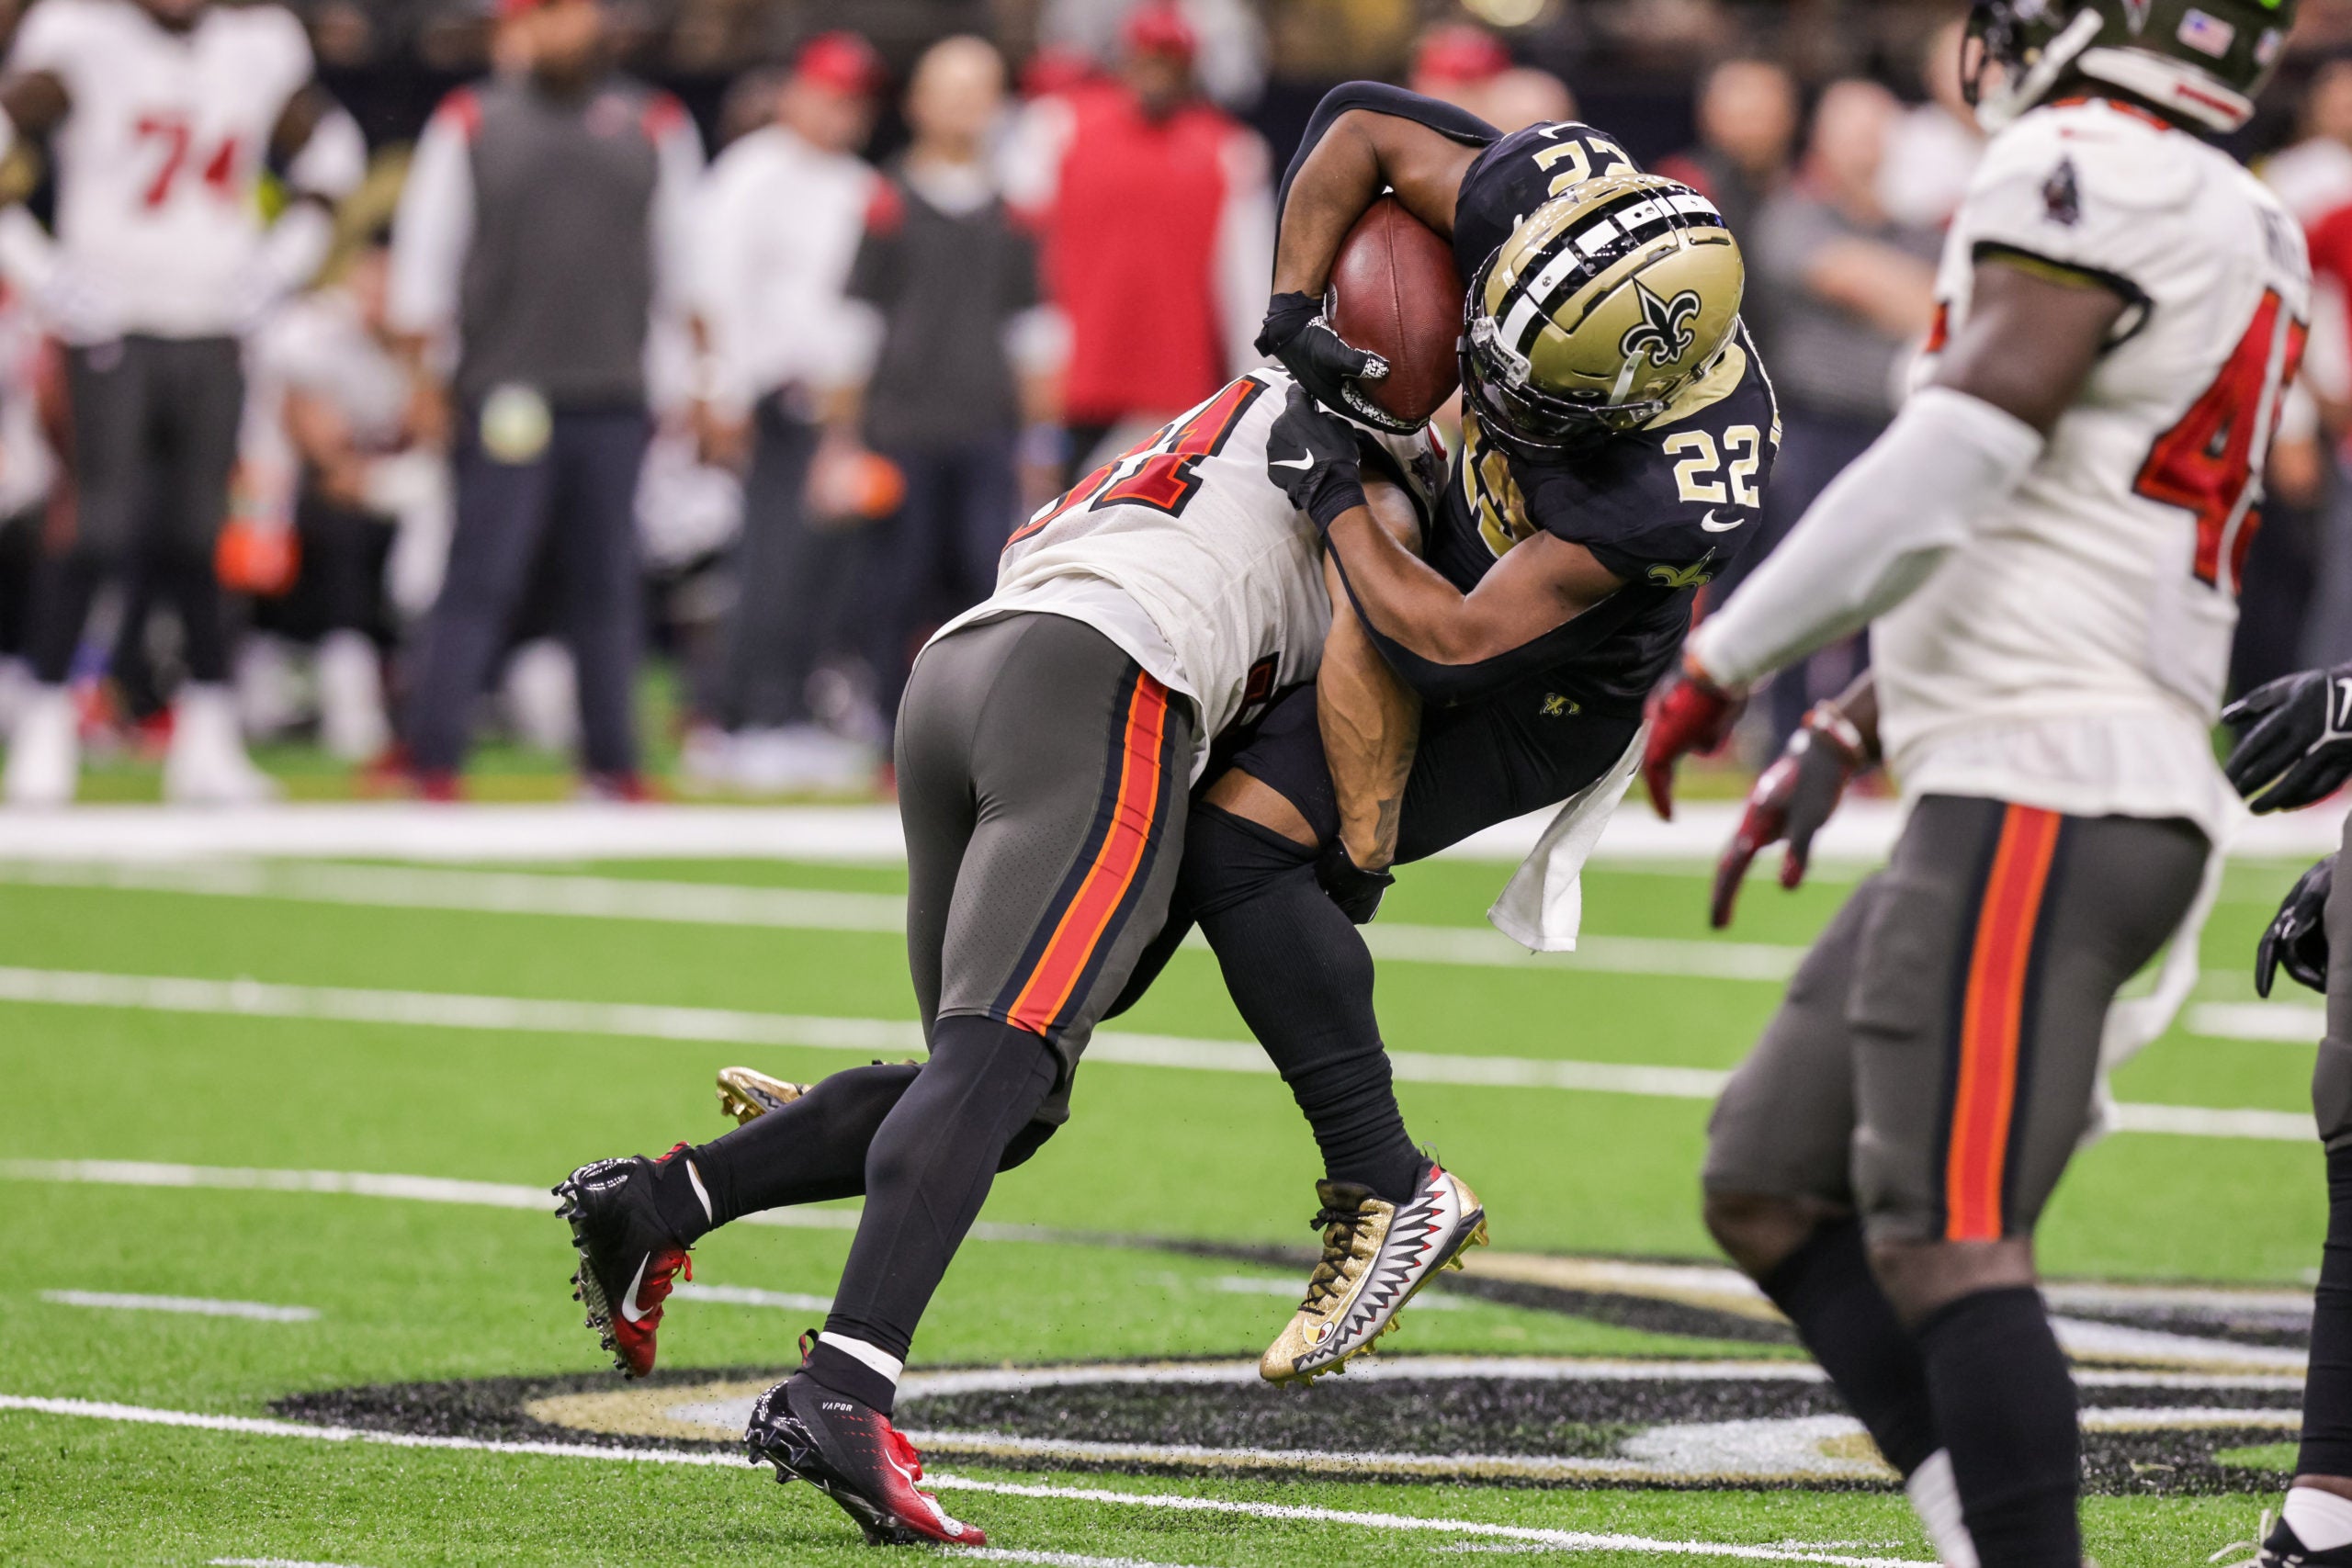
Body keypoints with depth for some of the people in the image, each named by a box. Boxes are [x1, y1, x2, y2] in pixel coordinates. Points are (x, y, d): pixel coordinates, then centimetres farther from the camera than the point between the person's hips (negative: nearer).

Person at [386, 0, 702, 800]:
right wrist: (423, 380, 1)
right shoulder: (469, 124, 4)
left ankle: (610, 758, 15)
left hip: (614, 397, 3)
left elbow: (681, 260, 17)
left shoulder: (652, 126, 11)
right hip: (503, 396, -3)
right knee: (481, 578, -6)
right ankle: (433, 757, -3)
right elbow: (424, 258, 5)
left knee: (607, 584, 6)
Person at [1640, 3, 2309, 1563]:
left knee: (1947, 1240, -14)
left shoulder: (2092, 171, -10)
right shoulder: (2228, 231, 20)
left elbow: (1956, 459, -19)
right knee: (1769, 1191, 10)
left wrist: (1722, 663, -10)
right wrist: (1847, 736, 24)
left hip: (2041, 803, -10)